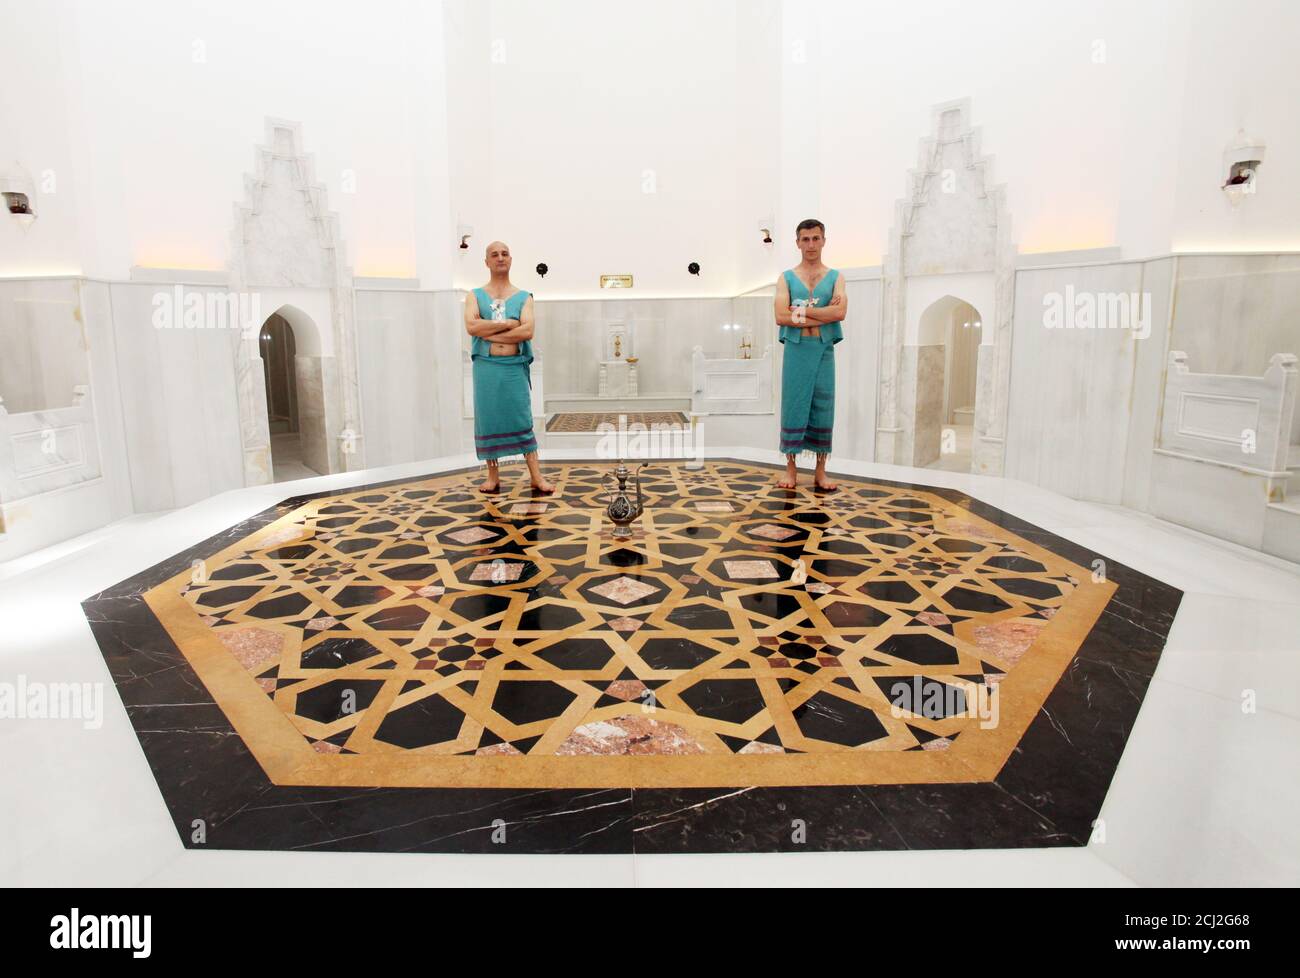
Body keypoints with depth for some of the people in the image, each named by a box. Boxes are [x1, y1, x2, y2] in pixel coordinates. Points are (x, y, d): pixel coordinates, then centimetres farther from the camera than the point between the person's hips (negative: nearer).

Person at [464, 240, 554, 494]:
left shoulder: (524, 298, 8)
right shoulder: (475, 296, 8)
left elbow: (527, 332, -10)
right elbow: (471, 327, -11)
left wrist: (490, 334, -11)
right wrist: (507, 324, -11)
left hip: (515, 367, 0)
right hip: (486, 366, 1)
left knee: (523, 422, 0)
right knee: (487, 420, 4)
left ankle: (536, 476, 2)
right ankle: (493, 476, 13)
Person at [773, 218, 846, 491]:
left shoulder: (835, 277, 10)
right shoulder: (786, 278, 7)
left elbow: (840, 313, -9)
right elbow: (781, 317, -8)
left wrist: (802, 310, -10)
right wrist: (823, 315, -9)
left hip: (824, 350, 1)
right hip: (796, 349, -1)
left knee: (823, 408, 3)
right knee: (793, 407, 0)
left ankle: (820, 472, 10)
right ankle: (791, 469, 9)